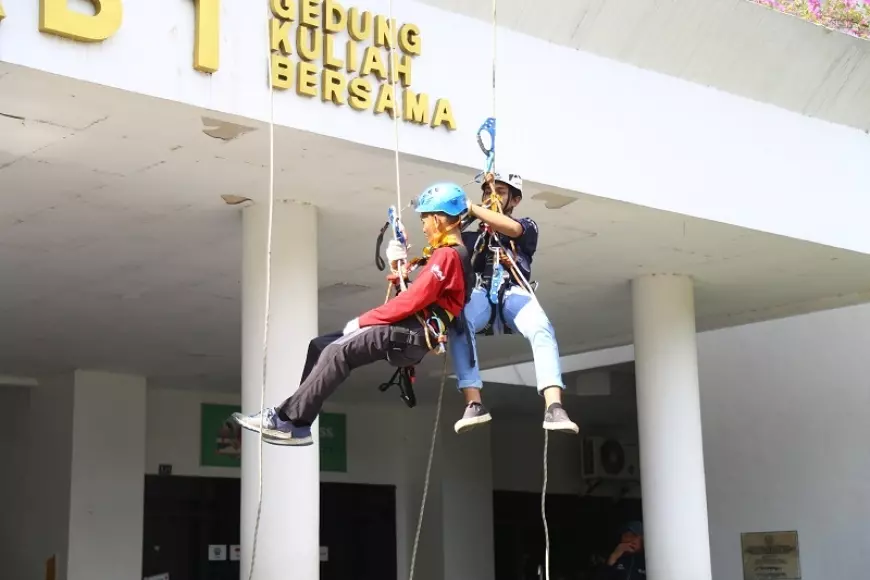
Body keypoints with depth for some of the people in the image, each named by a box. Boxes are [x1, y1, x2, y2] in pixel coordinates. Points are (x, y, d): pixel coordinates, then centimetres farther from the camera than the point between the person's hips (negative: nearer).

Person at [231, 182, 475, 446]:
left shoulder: (446, 255, -10)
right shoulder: (448, 254, 23)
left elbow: (412, 300, -18)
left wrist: (363, 321, -11)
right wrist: (401, 267, 6)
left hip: (410, 336, -11)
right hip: (408, 333, 11)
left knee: (336, 353, -25)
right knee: (320, 345, 6)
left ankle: (288, 420, -25)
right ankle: (296, 423, -1)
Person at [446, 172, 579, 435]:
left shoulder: (527, 226, 20)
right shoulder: (473, 236, 28)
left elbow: (511, 228, -5)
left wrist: (471, 208, -7)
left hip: (514, 293, -1)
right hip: (481, 294, 1)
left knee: (542, 330, -34)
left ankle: (554, 408, -46)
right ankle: (474, 404, -39)